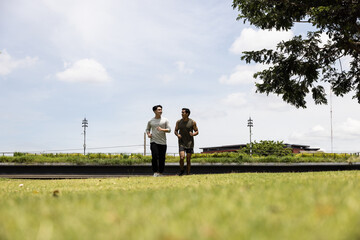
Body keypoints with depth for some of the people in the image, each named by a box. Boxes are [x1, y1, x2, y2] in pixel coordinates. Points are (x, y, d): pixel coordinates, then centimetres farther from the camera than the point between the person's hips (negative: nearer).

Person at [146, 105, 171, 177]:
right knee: (154, 156, -16)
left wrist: (162, 129, -17)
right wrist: (148, 134, 1)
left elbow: (169, 129, 2)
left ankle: (160, 173, 12)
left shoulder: (165, 120, 7)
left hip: (163, 142, 1)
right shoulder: (150, 121, 9)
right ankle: (155, 172, -8)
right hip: (153, 141, -1)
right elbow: (147, 129, 23)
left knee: (162, 158, 0)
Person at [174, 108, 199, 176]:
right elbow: (176, 131, 12)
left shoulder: (192, 122, -2)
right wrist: (177, 134, -10)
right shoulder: (178, 122, 2)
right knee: (182, 157, -16)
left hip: (189, 143, 0)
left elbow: (197, 131, 4)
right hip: (181, 142, 0)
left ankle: (188, 173, 13)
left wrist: (193, 134, -18)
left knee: (188, 159, 1)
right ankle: (181, 170, 9)